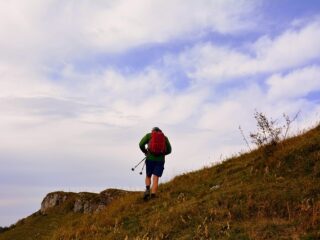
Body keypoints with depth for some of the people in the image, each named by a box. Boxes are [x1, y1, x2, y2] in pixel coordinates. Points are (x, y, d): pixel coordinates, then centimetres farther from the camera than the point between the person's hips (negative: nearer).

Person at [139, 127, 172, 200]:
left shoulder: (149, 135, 10)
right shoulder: (165, 137, 14)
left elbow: (141, 144, -3)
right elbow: (169, 150, 9)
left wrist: (145, 152, 13)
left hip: (150, 159, 0)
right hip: (160, 160, 0)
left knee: (148, 176, 18)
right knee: (155, 178, -1)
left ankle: (147, 189, -5)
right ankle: (153, 195, -13)